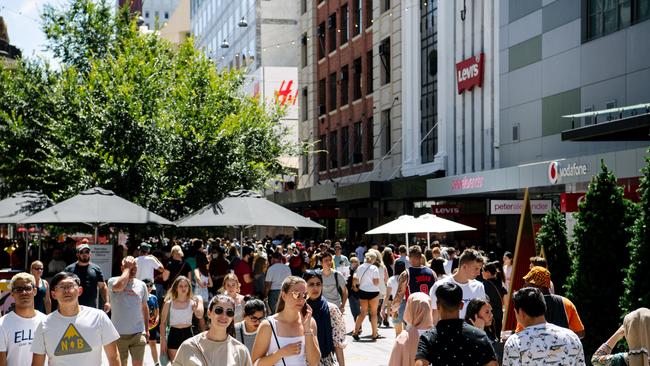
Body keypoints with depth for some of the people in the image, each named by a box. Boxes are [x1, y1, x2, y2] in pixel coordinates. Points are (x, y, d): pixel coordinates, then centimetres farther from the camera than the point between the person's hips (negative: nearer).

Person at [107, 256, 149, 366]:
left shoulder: (141, 285, 6)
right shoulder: (113, 281, -7)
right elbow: (119, 286, -32)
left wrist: (147, 329, 14)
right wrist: (127, 268, -19)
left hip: (138, 333, 2)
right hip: (119, 333, -2)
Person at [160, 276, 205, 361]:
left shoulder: (192, 302, 0)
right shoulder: (169, 303, 0)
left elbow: (199, 315, -21)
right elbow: (163, 323, 2)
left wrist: (200, 301, -20)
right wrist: (163, 340, -5)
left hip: (187, 334, 0)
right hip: (174, 335, 0)